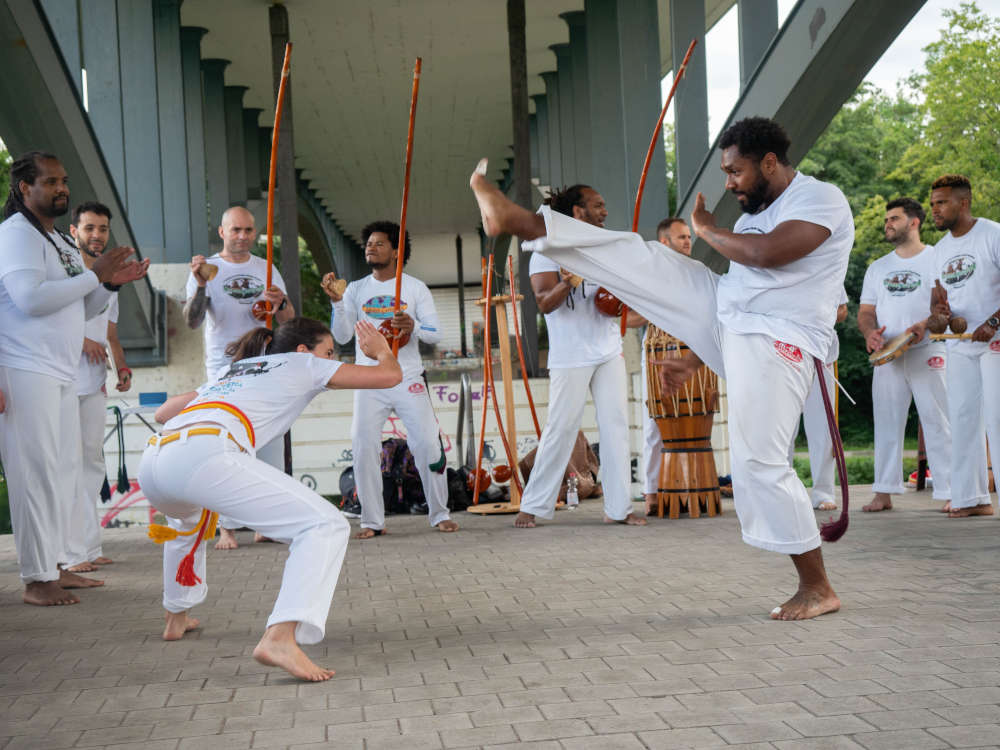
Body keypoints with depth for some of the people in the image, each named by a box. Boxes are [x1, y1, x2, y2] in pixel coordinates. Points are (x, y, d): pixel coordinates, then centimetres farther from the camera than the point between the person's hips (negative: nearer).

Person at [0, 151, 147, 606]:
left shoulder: (59, 241, 22)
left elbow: (79, 310, 25)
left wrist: (111, 283, 8)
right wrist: (94, 275, -14)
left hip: (62, 374, 9)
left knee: (64, 468, 9)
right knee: (37, 472, -9)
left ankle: (54, 566, 16)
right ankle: (36, 580, -6)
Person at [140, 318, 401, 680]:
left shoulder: (230, 370, 38)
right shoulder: (301, 364, 22)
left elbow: (163, 412, 43)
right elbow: (389, 375, 20)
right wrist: (382, 351, 42)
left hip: (152, 463, 8)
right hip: (206, 456, -8)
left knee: (186, 515, 44)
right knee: (327, 526, -8)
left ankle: (177, 617, 49)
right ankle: (280, 637, -27)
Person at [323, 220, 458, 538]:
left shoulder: (415, 288, 5)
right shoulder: (356, 290, 9)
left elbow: (436, 333, -1)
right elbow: (342, 336, 2)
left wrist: (414, 327, -22)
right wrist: (336, 301, -10)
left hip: (408, 379, -1)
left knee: (427, 443, -5)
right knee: (363, 447, -5)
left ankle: (440, 514, 9)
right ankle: (372, 521, 4)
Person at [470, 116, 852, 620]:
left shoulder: (822, 200, -10)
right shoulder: (758, 211, 17)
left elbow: (768, 253, -28)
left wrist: (706, 229, -9)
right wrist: (693, 360, 22)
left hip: (773, 345, -8)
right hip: (726, 322, 8)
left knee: (759, 461, -14)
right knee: (637, 259, 1)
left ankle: (818, 588, -2)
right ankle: (515, 220, 2)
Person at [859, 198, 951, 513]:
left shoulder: (936, 259, 2)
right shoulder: (878, 268, 18)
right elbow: (865, 311, 16)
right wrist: (870, 332, -7)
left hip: (928, 353, -5)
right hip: (887, 356, 5)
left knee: (937, 422, -6)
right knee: (886, 423, 3)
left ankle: (949, 493, -4)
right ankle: (884, 493, 6)